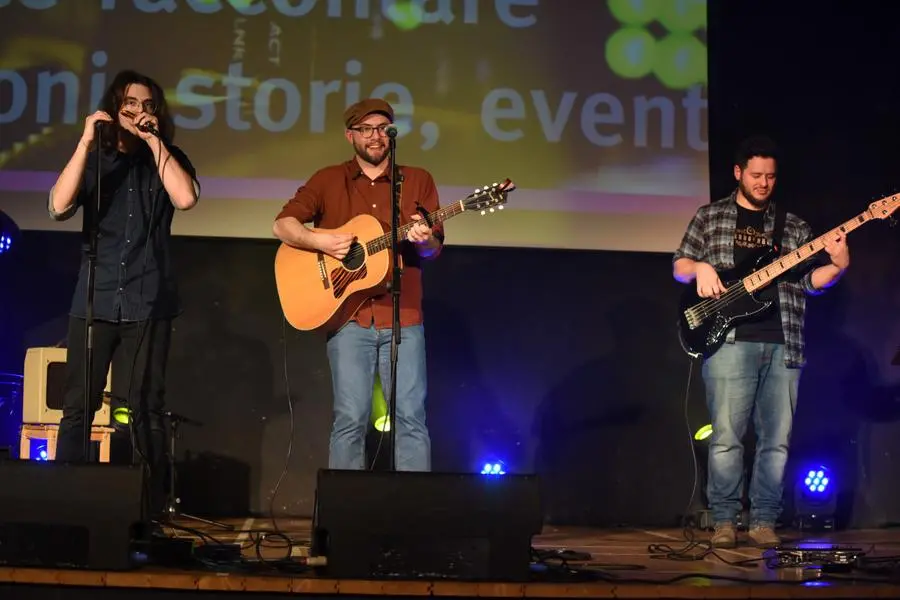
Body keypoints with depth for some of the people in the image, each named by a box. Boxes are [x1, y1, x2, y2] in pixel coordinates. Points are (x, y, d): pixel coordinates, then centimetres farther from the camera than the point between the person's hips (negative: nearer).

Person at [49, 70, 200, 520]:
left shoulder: (168, 159, 9)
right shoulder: (94, 160, 10)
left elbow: (185, 198, -12)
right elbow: (59, 207, -8)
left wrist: (154, 140, -9)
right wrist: (86, 142, -10)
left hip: (148, 303, -1)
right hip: (94, 300, 1)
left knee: (146, 409, -2)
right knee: (77, 407, -3)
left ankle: (151, 509, 3)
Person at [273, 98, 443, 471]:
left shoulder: (418, 181, 11)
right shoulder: (328, 180, 9)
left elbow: (434, 249, 6)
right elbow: (282, 225, 4)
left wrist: (424, 240, -18)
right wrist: (320, 241, -14)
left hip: (403, 318, 1)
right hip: (348, 317, -1)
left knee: (412, 417, -4)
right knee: (351, 418, -4)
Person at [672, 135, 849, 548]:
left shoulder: (793, 226, 17)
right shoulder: (710, 217, 12)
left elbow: (811, 281, 13)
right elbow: (678, 265, 12)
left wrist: (837, 266, -7)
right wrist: (700, 268, -9)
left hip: (784, 346, 3)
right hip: (730, 342, -3)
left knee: (777, 439, 2)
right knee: (726, 436, -6)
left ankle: (763, 521, 10)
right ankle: (724, 521, 3)